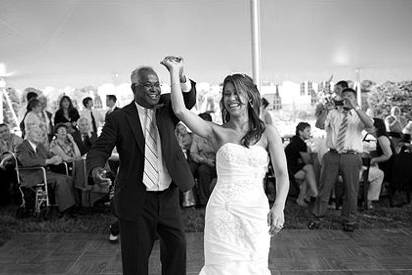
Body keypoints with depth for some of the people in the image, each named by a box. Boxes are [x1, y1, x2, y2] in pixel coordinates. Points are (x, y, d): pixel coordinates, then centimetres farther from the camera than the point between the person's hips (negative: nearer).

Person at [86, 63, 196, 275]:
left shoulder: (166, 108, 3)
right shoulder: (119, 118, -4)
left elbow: (188, 101, -13)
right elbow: (100, 148, -5)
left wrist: (181, 78, -34)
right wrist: (96, 167, -27)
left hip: (168, 197, 3)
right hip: (136, 200, -2)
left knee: (177, 246, 16)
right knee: (136, 257, 10)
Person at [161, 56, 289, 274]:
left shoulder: (267, 133, 5)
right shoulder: (217, 132, 5)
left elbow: (282, 175, 0)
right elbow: (180, 110, -6)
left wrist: (278, 207, -16)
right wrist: (175, 72, -1)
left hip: (256, 211, 0)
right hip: (221, 211, 0)